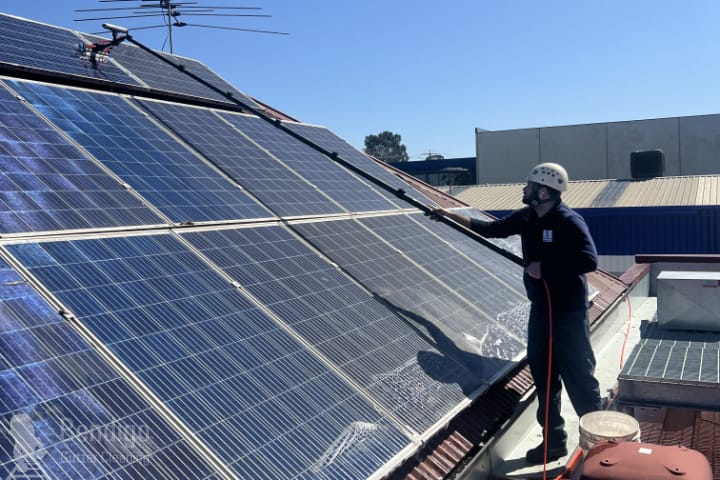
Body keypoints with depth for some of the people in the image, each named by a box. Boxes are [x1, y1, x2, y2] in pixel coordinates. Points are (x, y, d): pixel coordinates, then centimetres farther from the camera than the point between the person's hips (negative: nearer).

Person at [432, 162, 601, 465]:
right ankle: (554, 439, 24)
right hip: (540, 309, 8)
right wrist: (451, 216, 13)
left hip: (569, 312, -8)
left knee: (578, 376, -1)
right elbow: (491, 229, 15)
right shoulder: (526, 218, 5)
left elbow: (588, 260, -25)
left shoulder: (569, 222, -17)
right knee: (543, 374, 12)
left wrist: (544, 266, -22)